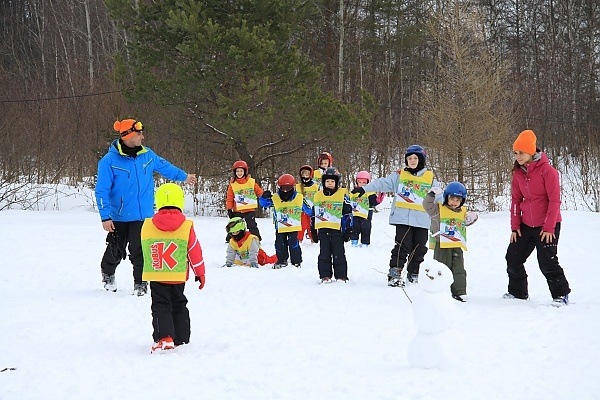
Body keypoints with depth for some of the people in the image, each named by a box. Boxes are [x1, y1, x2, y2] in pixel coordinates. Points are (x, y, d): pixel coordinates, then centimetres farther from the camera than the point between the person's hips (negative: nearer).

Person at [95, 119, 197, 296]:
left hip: (143, 215, 2)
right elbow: (102, 190, -11)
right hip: (119, 217, -2)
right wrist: (105, 217, -15)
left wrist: (184, 176, 33)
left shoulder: (147, 155, 0)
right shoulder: (109, 161, -13)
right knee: (116, 251, 13)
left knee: (140, 252, -3)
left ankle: (140, 284, 10)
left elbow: (164, 166, 21)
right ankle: (108, 273, 42)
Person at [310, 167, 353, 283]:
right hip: (323, 230, 3)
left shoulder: (342, 195, 1)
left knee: (338, 255, 1)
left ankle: (341, 276, 7)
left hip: (337, 230, -3)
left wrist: (348, 230, -2)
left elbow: (348, 214, 2)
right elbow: (313, 215, 18)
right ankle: (325, 276, 10)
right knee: (324, 255, 5)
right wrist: (313, 231, 15)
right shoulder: (318, 196, 12)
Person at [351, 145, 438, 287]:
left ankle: (414, 275, 21)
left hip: (422, 220, 2)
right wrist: (364, 189, -7)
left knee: (419, 249, 7)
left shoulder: (430, 179, 11)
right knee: (402, 246, -11)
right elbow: (382, 183, 2)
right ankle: (395, 273, -11)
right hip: (403, 218, -2)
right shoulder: (399, 176, 8)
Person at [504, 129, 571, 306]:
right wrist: (515, 226, 5)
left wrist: (549, 227, -16)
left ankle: (561, 294, 5)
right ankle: (517, 292, 24)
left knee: (547, 262, -11)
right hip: (526, 225, 7)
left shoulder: (547, 170, -15)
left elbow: (554, 200, -15)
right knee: (513, 257, 8)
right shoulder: (518, 173, 4)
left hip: (547, 226, -7)